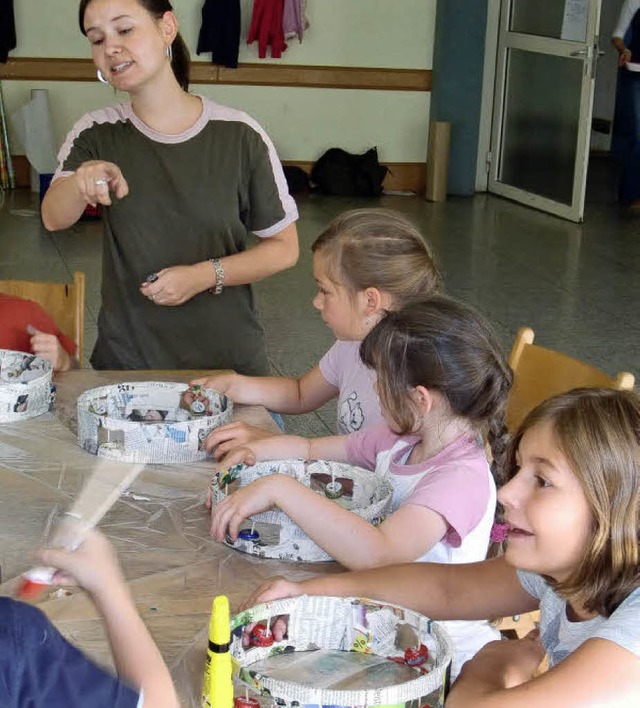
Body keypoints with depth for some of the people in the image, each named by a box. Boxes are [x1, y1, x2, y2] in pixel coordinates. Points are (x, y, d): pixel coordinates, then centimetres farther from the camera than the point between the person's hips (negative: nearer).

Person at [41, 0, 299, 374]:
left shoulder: (239, 135, -10)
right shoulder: (96, 135, -4)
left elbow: (284, 248, -5)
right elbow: (54, 218, -20)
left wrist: (204, 275, -19)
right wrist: (81, 183, -41)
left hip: (228, 355, -1)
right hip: (125, 356, 1)